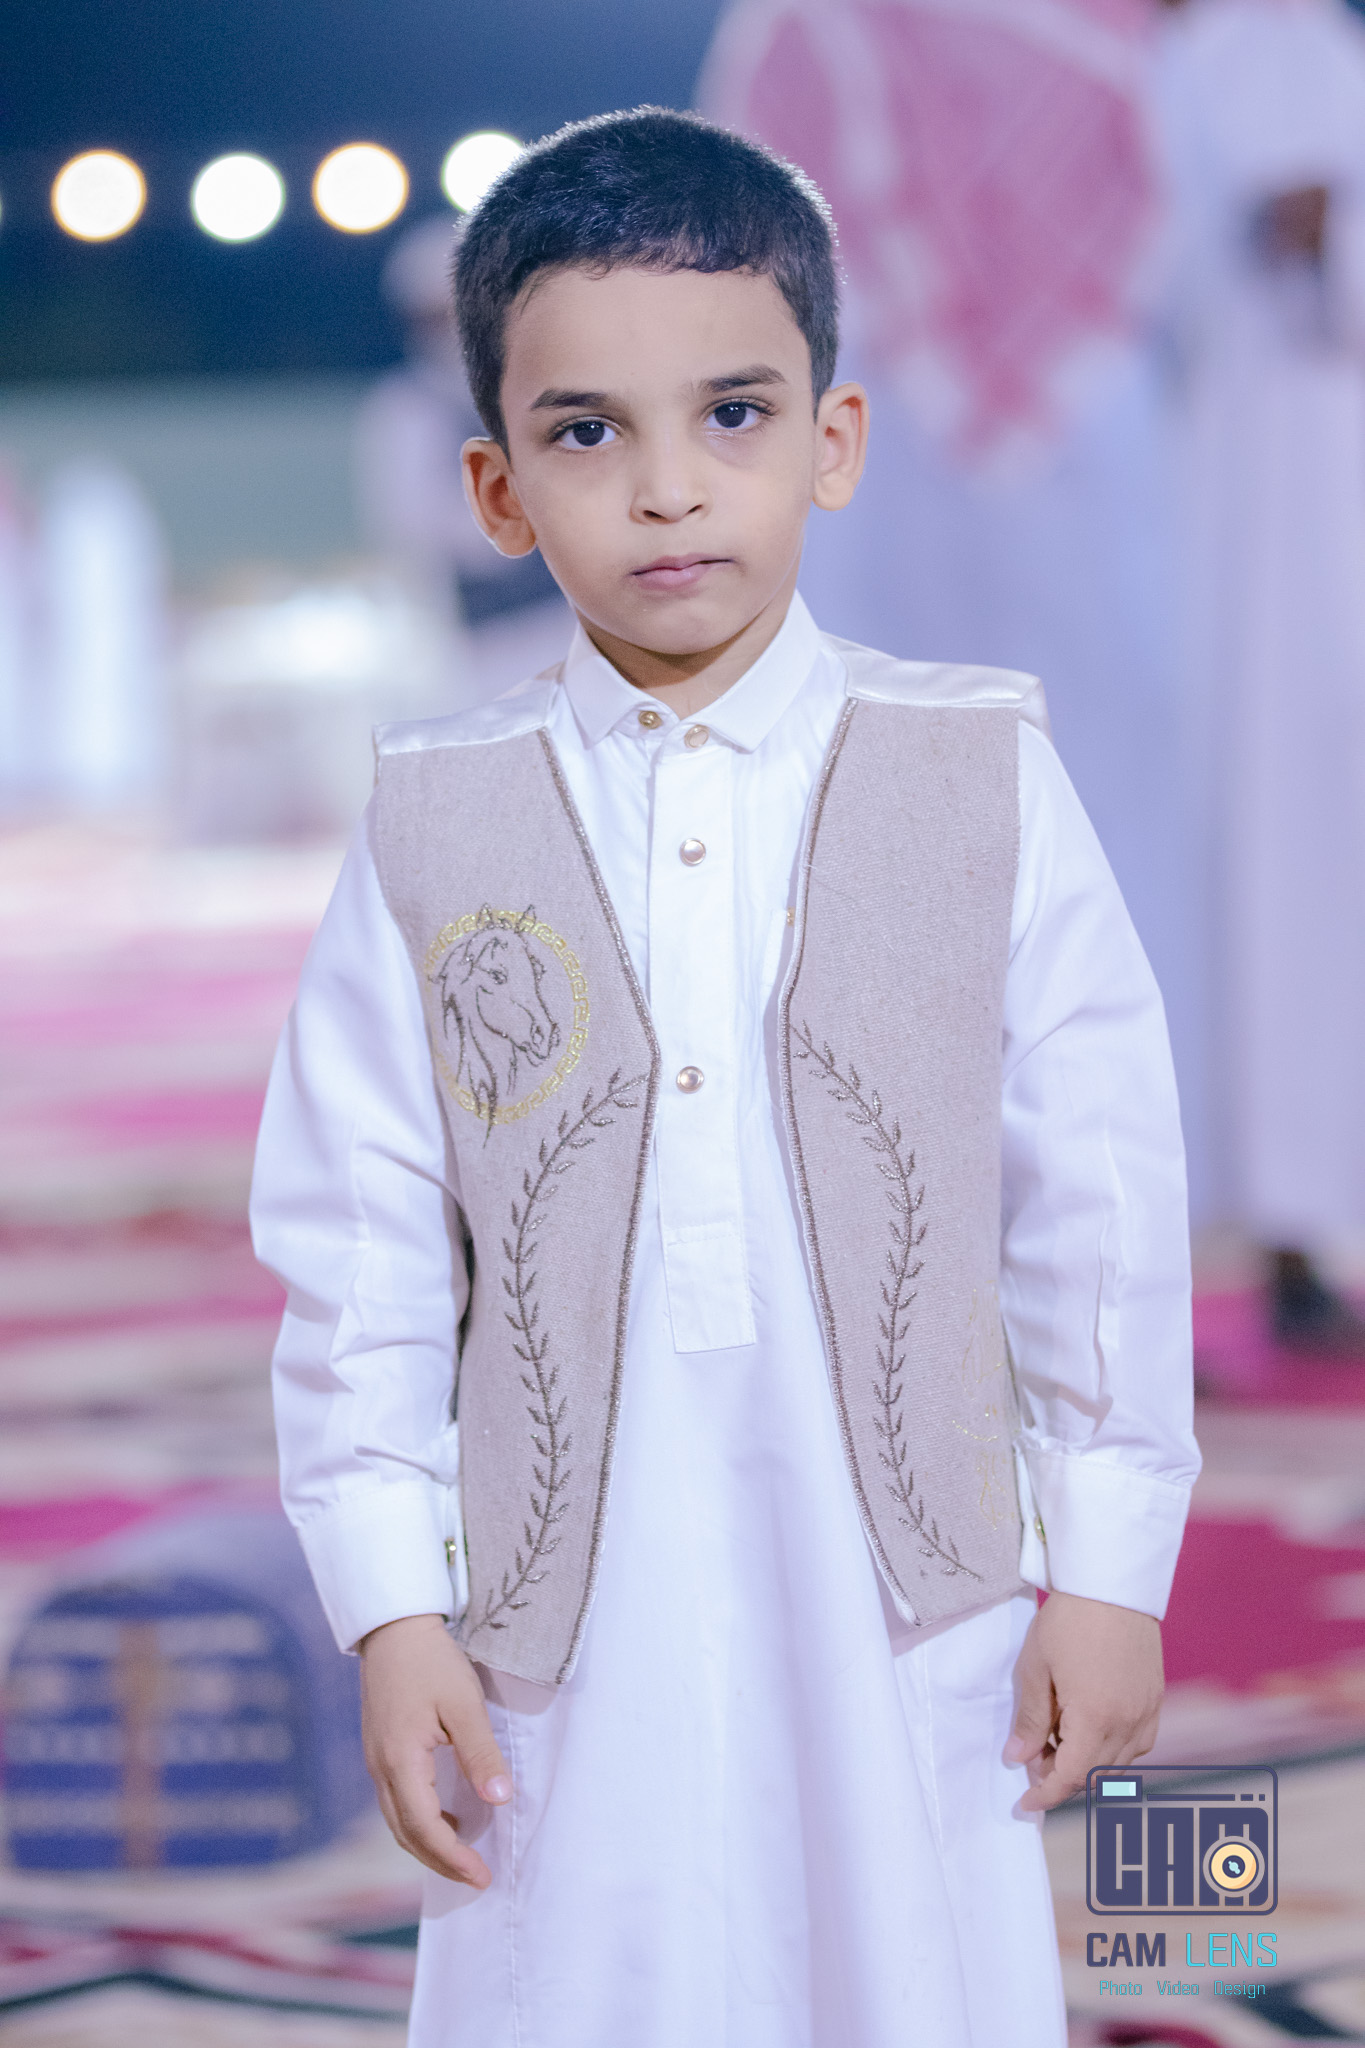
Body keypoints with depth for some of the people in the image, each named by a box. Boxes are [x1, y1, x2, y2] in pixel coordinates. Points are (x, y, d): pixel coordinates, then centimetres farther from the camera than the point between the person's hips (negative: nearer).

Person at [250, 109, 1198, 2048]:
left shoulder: (986, 784, -2)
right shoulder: (438, 831, -1)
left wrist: (1110, 1574, 1)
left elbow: (1100, 1203, 0)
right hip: (570, 1644, 1)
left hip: (910, 1612, 0)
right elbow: (360, 1250, 1)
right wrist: (391, 1614, -1)